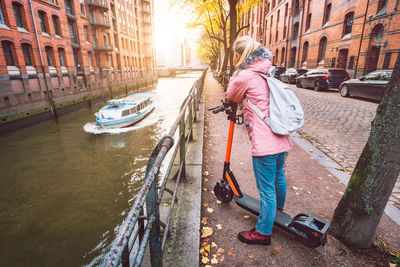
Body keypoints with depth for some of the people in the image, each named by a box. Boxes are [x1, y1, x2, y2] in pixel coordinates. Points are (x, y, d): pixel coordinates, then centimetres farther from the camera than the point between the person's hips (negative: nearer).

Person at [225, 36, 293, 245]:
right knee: (278, 176, 28)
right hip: (281, 139, 10)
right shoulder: (265, 73, 13)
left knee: (266, 189, 4)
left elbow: (230, 97, 4)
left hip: (264, 143, -10)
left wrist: (236, 73, 11)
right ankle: (278, 208, 54)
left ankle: (263, 232, 22)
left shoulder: (244, 76, -13)